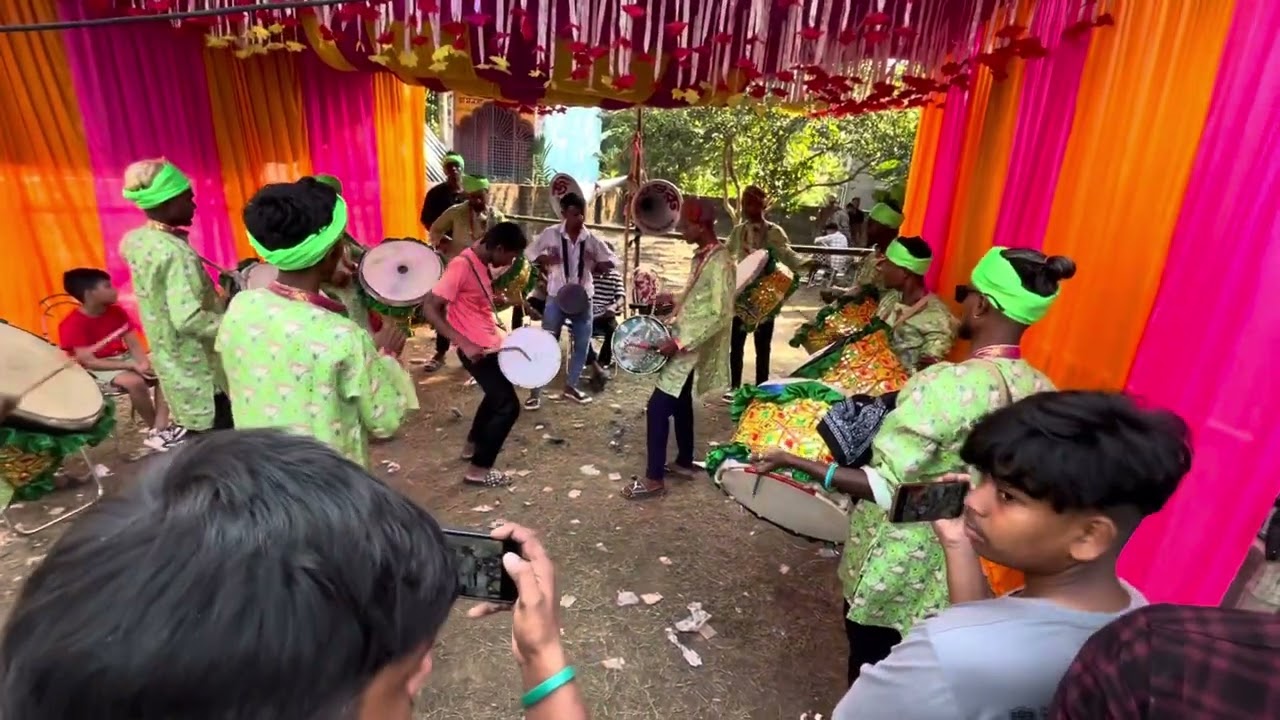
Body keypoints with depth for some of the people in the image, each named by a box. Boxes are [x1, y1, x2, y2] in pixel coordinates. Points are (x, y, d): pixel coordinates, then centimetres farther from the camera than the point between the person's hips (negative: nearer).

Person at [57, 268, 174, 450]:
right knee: (134, 381, -35)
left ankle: (159, 430, -24)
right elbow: (89, 361, -21)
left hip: (124, 358, 7)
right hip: (97, 369, -7)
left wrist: (143, 362, -21)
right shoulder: (72, 325, -15)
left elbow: (134, 343, 1)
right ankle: (155, 429, -16)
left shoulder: (116, 312, 4)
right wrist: (133, 366, -27)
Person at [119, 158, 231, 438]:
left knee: (195, 431, 23)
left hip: (170, 361, 9)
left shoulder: (133, 240, 1)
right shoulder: (176, 252, -26)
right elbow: (189, 319, -32)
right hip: (198, 370, -9)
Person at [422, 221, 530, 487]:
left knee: (497, 394, 27)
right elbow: (430, 309, -25)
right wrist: (464, 343, -31)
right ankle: (478, 469, 4)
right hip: (476, 350, -10)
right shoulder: (462, 266, -23)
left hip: (489, 345, 10)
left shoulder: (482, 264, 5)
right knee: (508, 405, -7)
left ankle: (474, 444, 44)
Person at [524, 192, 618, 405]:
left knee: (582, 345, 9)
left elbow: (612, 260, 5)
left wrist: (595, 267, -13)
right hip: (556, 296, -3)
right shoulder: (550, 234, -6)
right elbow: (530, 253, 6)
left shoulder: (591, 239, -1)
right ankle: (535, 390, 8)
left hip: (583, 297, 3)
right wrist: (545, 262, -12)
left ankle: (571, 386, 27)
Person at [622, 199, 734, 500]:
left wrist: (679, 342, -25)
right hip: (686, 342, 10)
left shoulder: (719, 263, -21)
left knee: (657, 407, -8)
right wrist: (672, 318, 10)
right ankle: (685, 462, 35)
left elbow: (719, 316, -25)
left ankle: (654, 479, 1)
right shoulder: (701, 255, 8)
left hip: (692, 348, -10)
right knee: (680, 403, 19)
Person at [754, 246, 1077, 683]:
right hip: (957, 567, 6)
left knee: (870, 668, 19)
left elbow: (884, 488, -30)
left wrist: (792, 460, -26)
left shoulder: (946, 384, -29)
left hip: (896, 568, -6)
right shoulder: (1044, 392, -7)